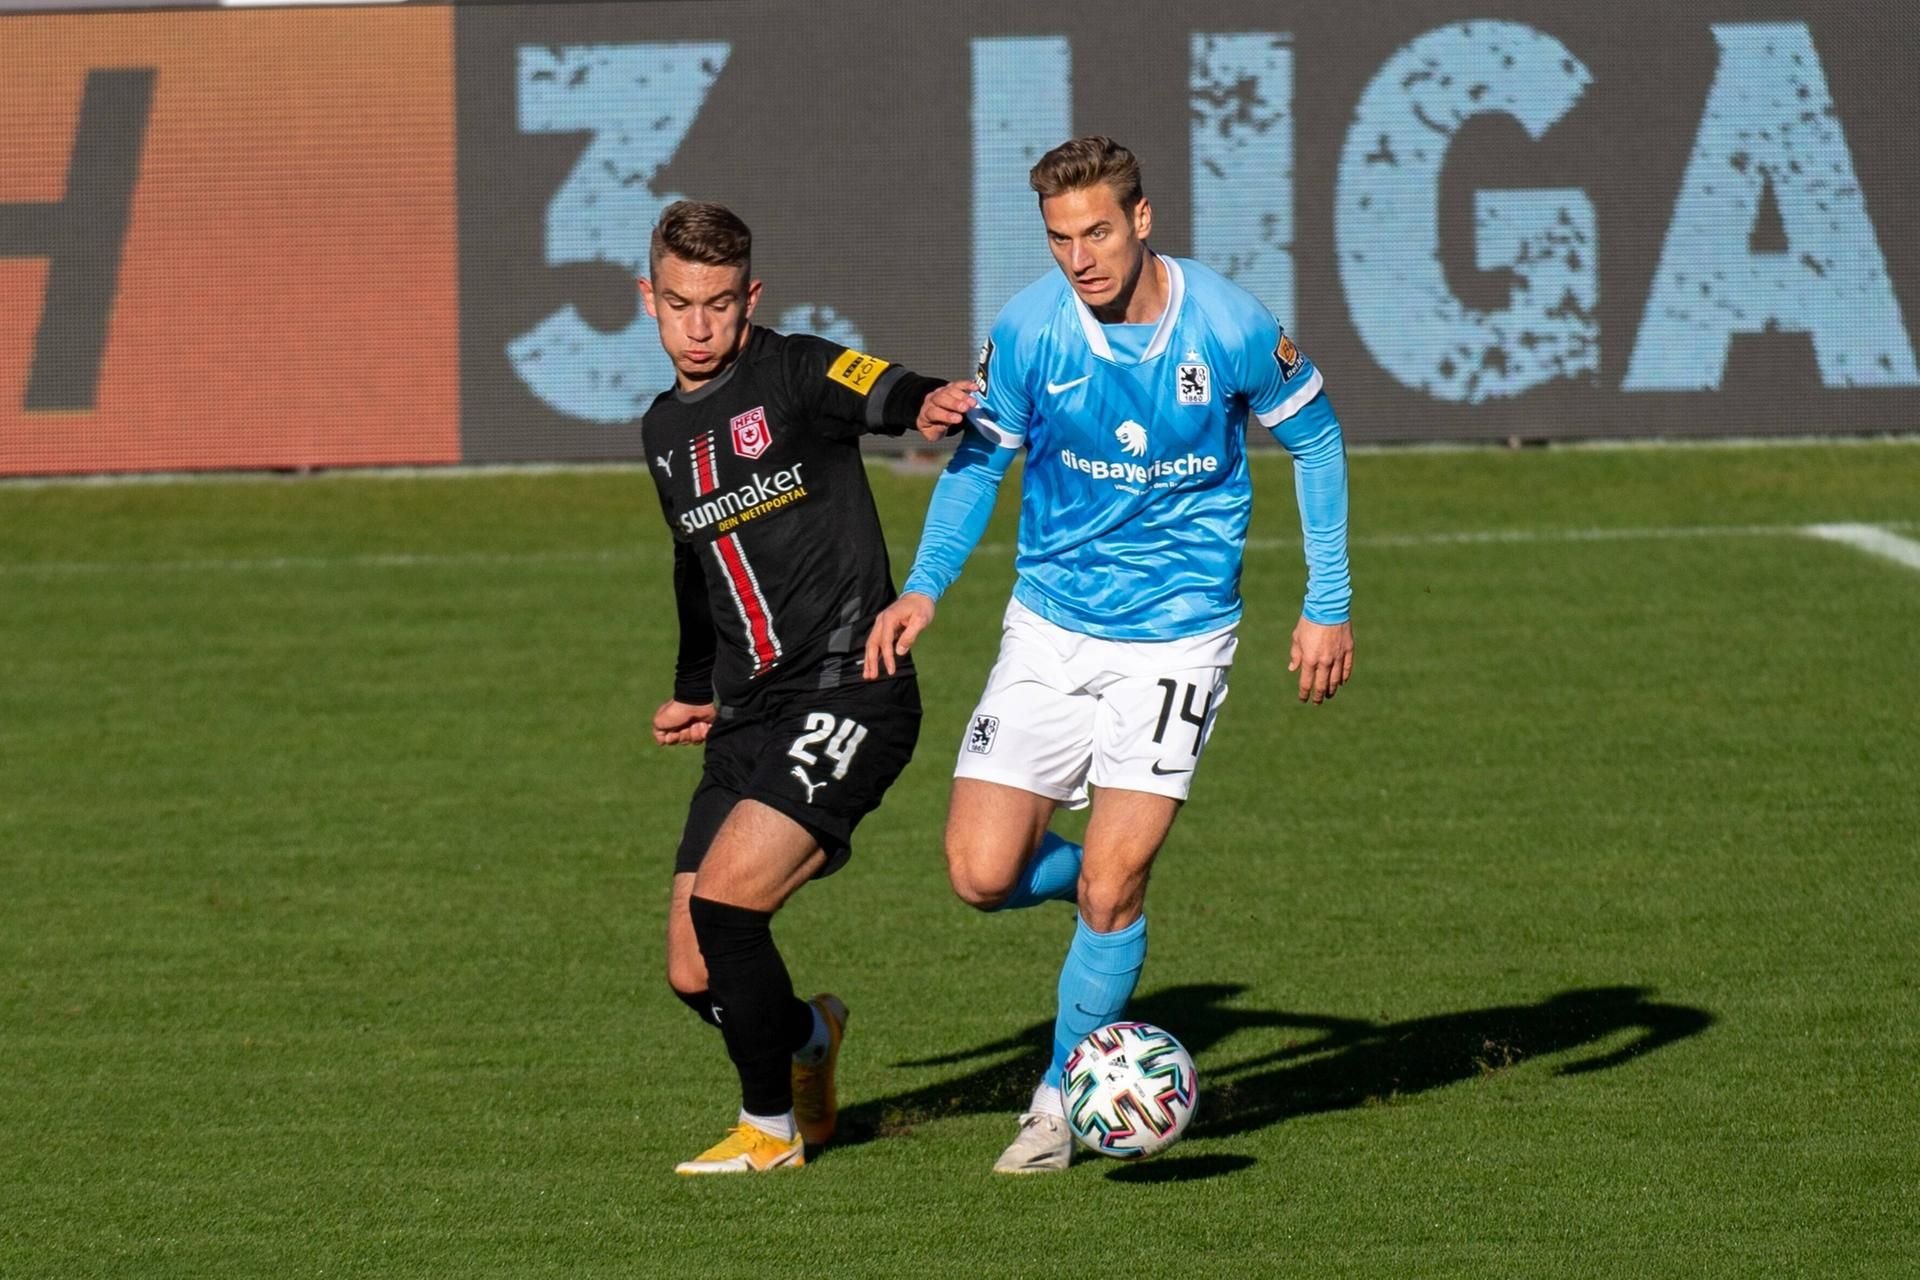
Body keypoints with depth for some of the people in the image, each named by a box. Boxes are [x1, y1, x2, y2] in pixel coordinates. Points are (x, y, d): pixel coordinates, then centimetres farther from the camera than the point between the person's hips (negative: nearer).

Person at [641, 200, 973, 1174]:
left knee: (724, 899, -21)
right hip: (749, 718, 7)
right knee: (694, 976, 1)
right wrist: (696, 693, 29)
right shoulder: (664, 430, 16)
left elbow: (877, 394, -27)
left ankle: (772, 1127, 0)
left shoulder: (794, 372, -5)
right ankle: (806, 1038, 36)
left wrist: (929, 404, -49)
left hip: (847, 692, -7)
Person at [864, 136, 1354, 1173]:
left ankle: (1063, 1098, 10)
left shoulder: (1230, 328, -14)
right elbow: (979, 455, 7)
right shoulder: (1028, 329, -10)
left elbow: (1312, 437, 4)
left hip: (1176, 634, -2)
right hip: (1049, 627, 2)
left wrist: (1328, 605, 2)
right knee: (982, 875, -8)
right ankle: (1101, 882, 26)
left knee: (1108, 888, -10)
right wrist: (924, 588, -6)